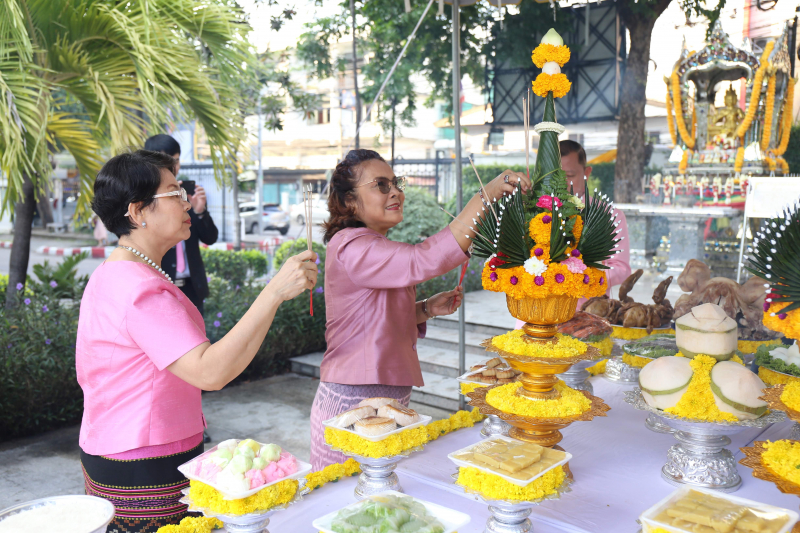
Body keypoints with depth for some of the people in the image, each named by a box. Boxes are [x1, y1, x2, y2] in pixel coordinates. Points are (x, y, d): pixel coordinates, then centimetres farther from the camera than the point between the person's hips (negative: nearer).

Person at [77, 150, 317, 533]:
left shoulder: (111, 275, 11)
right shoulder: (139, 289, -24)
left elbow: (88, 374, 17)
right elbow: (210, 372, -34)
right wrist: (275, 292, -36)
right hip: (145, 474, -10)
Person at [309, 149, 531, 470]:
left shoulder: (377, 248, 15)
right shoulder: (350, 247, -17)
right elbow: (424, 260, -32)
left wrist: (427, 309, 4)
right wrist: (487, 194, -32)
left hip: (387, 399, 9)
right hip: (354, 404, -9)